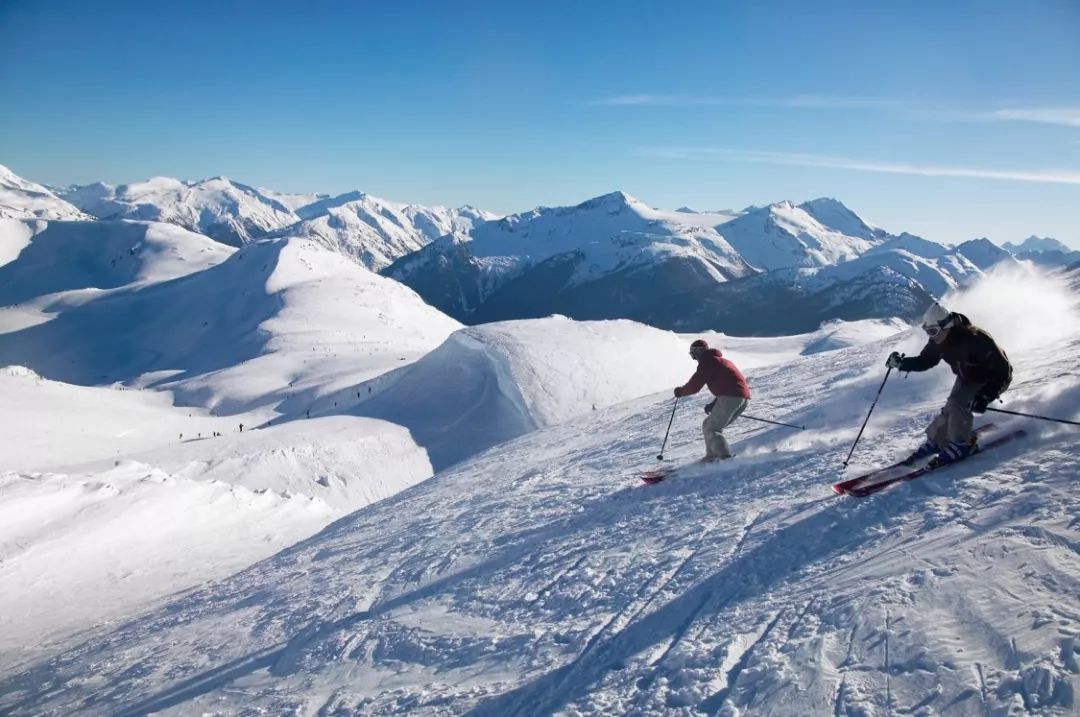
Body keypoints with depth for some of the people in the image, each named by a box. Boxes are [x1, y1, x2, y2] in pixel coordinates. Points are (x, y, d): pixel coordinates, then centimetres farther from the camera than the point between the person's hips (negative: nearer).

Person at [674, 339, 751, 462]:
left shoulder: (707, 362, -1)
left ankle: (726, 458, -21)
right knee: (708, 426, 17)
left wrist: (680, 391, 13)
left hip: (730, 398, -9)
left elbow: (694, 386, -6)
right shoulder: (721, 361, 28)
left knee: (710, 429, -7)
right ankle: (712, 456, 11)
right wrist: (714, 404, 29)